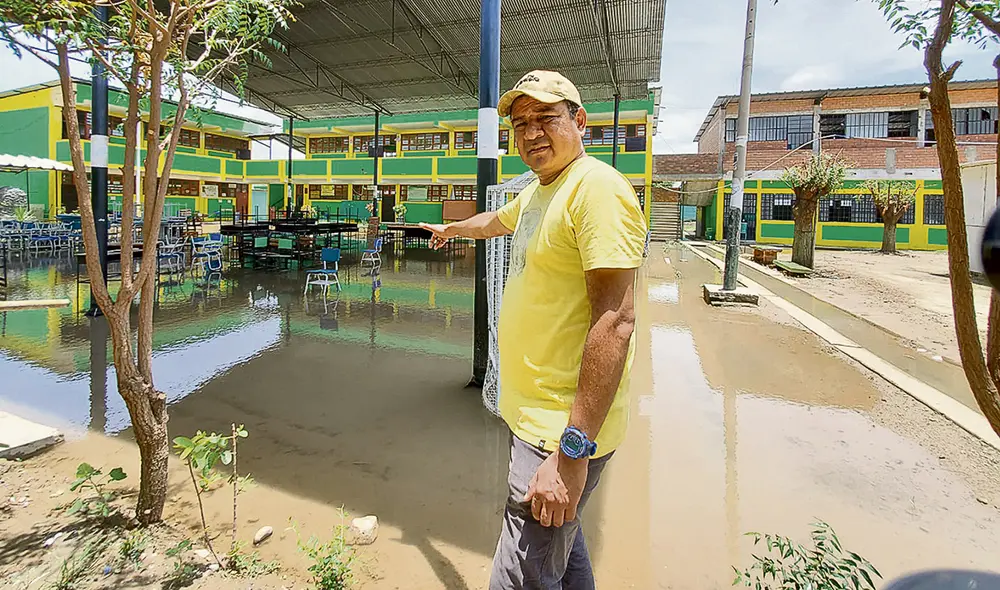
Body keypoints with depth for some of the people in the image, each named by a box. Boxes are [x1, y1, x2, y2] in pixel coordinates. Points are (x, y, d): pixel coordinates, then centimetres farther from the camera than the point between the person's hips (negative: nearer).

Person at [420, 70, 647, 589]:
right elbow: (494, 222, 36)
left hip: (564, 430, -9)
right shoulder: (536, 194, 13)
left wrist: (572, 450, -27)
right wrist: (450, 229, 55)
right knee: (561, 548, 25)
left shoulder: (597, 187, -17)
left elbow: (615, 319, -25)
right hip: (531, 413, 9)